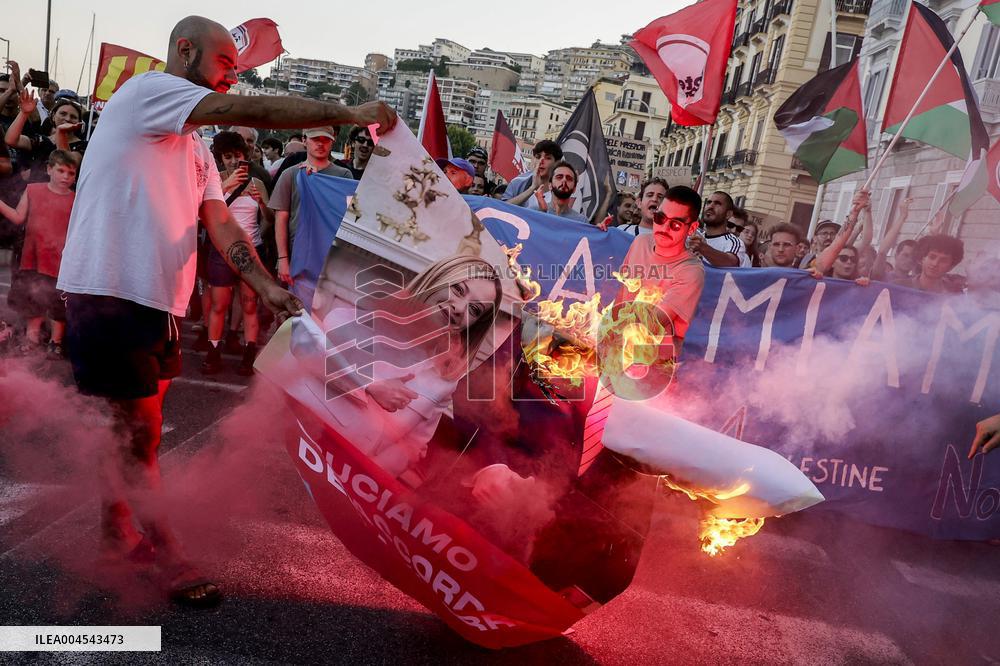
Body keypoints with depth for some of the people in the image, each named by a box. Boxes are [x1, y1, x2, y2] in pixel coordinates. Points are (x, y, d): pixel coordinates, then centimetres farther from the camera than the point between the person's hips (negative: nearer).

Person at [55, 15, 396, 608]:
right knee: (141, 429, -2)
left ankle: (117, 531, 34)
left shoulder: (196, 148, 19)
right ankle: (169, 557, 10)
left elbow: (222, 225, 8)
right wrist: (350, 113, -20)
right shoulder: (147, 90, -8)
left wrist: (269, 288, -6)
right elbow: (251, 111, -22)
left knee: (136, 425, 17)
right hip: (109, 291, -9)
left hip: (158, 300, 9)